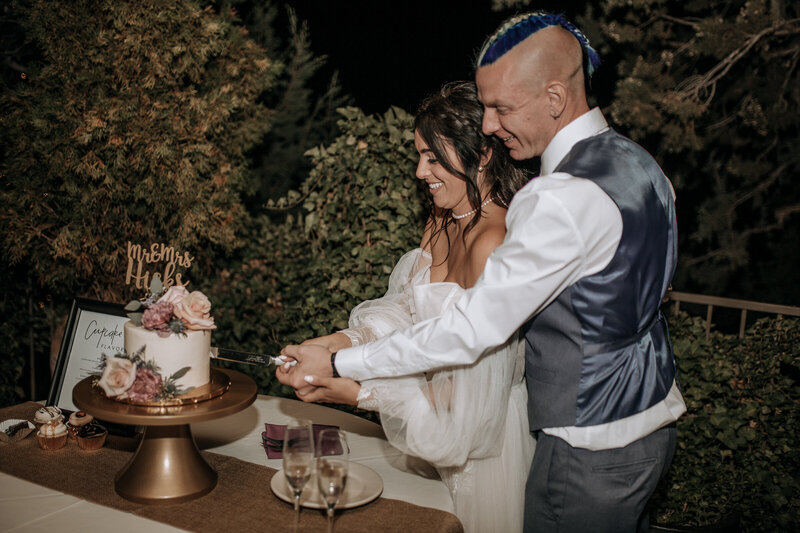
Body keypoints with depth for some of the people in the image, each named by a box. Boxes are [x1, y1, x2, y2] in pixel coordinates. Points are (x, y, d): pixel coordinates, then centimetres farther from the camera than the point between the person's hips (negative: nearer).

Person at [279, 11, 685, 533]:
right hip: (653, 418, 9)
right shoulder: (638, 162, 3)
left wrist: (339, 364, -19)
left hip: (591, 452, -9)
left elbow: (471, 331, -27)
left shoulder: (562, 197, -28)